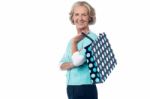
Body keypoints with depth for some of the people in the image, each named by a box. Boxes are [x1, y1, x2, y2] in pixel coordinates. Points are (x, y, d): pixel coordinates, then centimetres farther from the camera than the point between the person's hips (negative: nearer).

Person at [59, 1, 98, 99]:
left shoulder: (92, 38, -11)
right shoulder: (74, 39, 14)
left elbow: (78, 60, -22)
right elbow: (62, 65, 8)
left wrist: (74, 42, -7)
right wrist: (73, 64, -13)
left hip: (85, 89, -8)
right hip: (71, 88, 8)